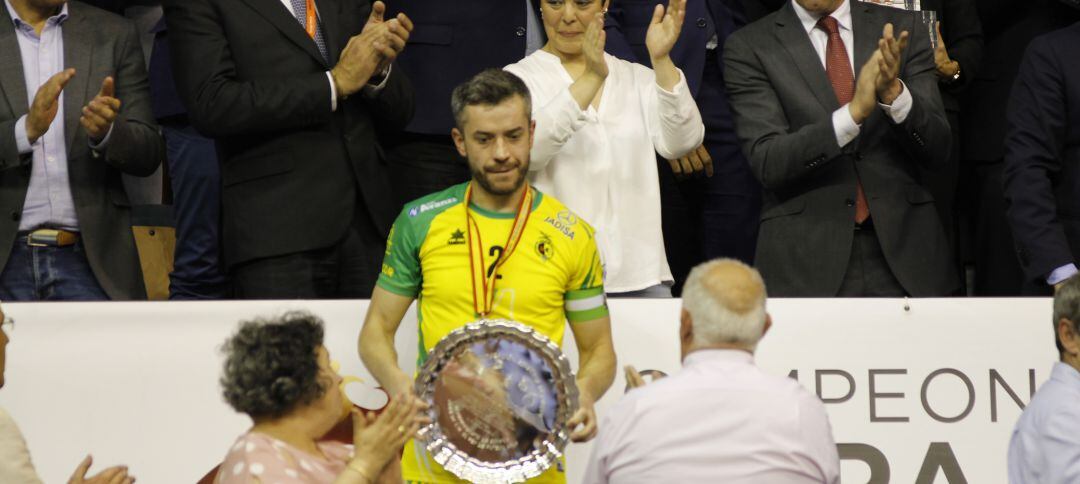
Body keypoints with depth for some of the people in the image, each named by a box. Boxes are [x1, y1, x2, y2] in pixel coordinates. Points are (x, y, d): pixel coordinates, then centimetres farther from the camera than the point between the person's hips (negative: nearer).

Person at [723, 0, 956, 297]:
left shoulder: (902, 28, 5)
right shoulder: (749, 48, -1)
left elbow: (936, 149, 0)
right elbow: (767, 163, -12)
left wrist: (894, 92, -20)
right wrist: (854, 111, -24)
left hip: (902, 253, 2)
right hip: (806, 263, -2)